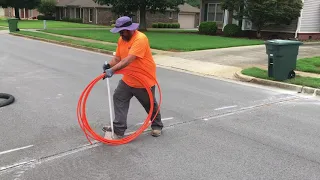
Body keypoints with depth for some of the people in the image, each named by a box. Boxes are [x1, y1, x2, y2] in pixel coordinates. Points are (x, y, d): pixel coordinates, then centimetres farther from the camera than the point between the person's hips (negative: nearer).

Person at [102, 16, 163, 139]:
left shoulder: (140, 39, -26)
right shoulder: (122, 39, 1)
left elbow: (129, 60, -36)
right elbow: (117, 57, 1)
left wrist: (113, 70, -42)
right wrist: (109, 65, -20)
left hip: (145, 80, -7)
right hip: (128, 79, 7)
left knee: (150, 105, 11)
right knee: (118, 98, -1)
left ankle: (157, 126, 35)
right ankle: (118, 129, 6)